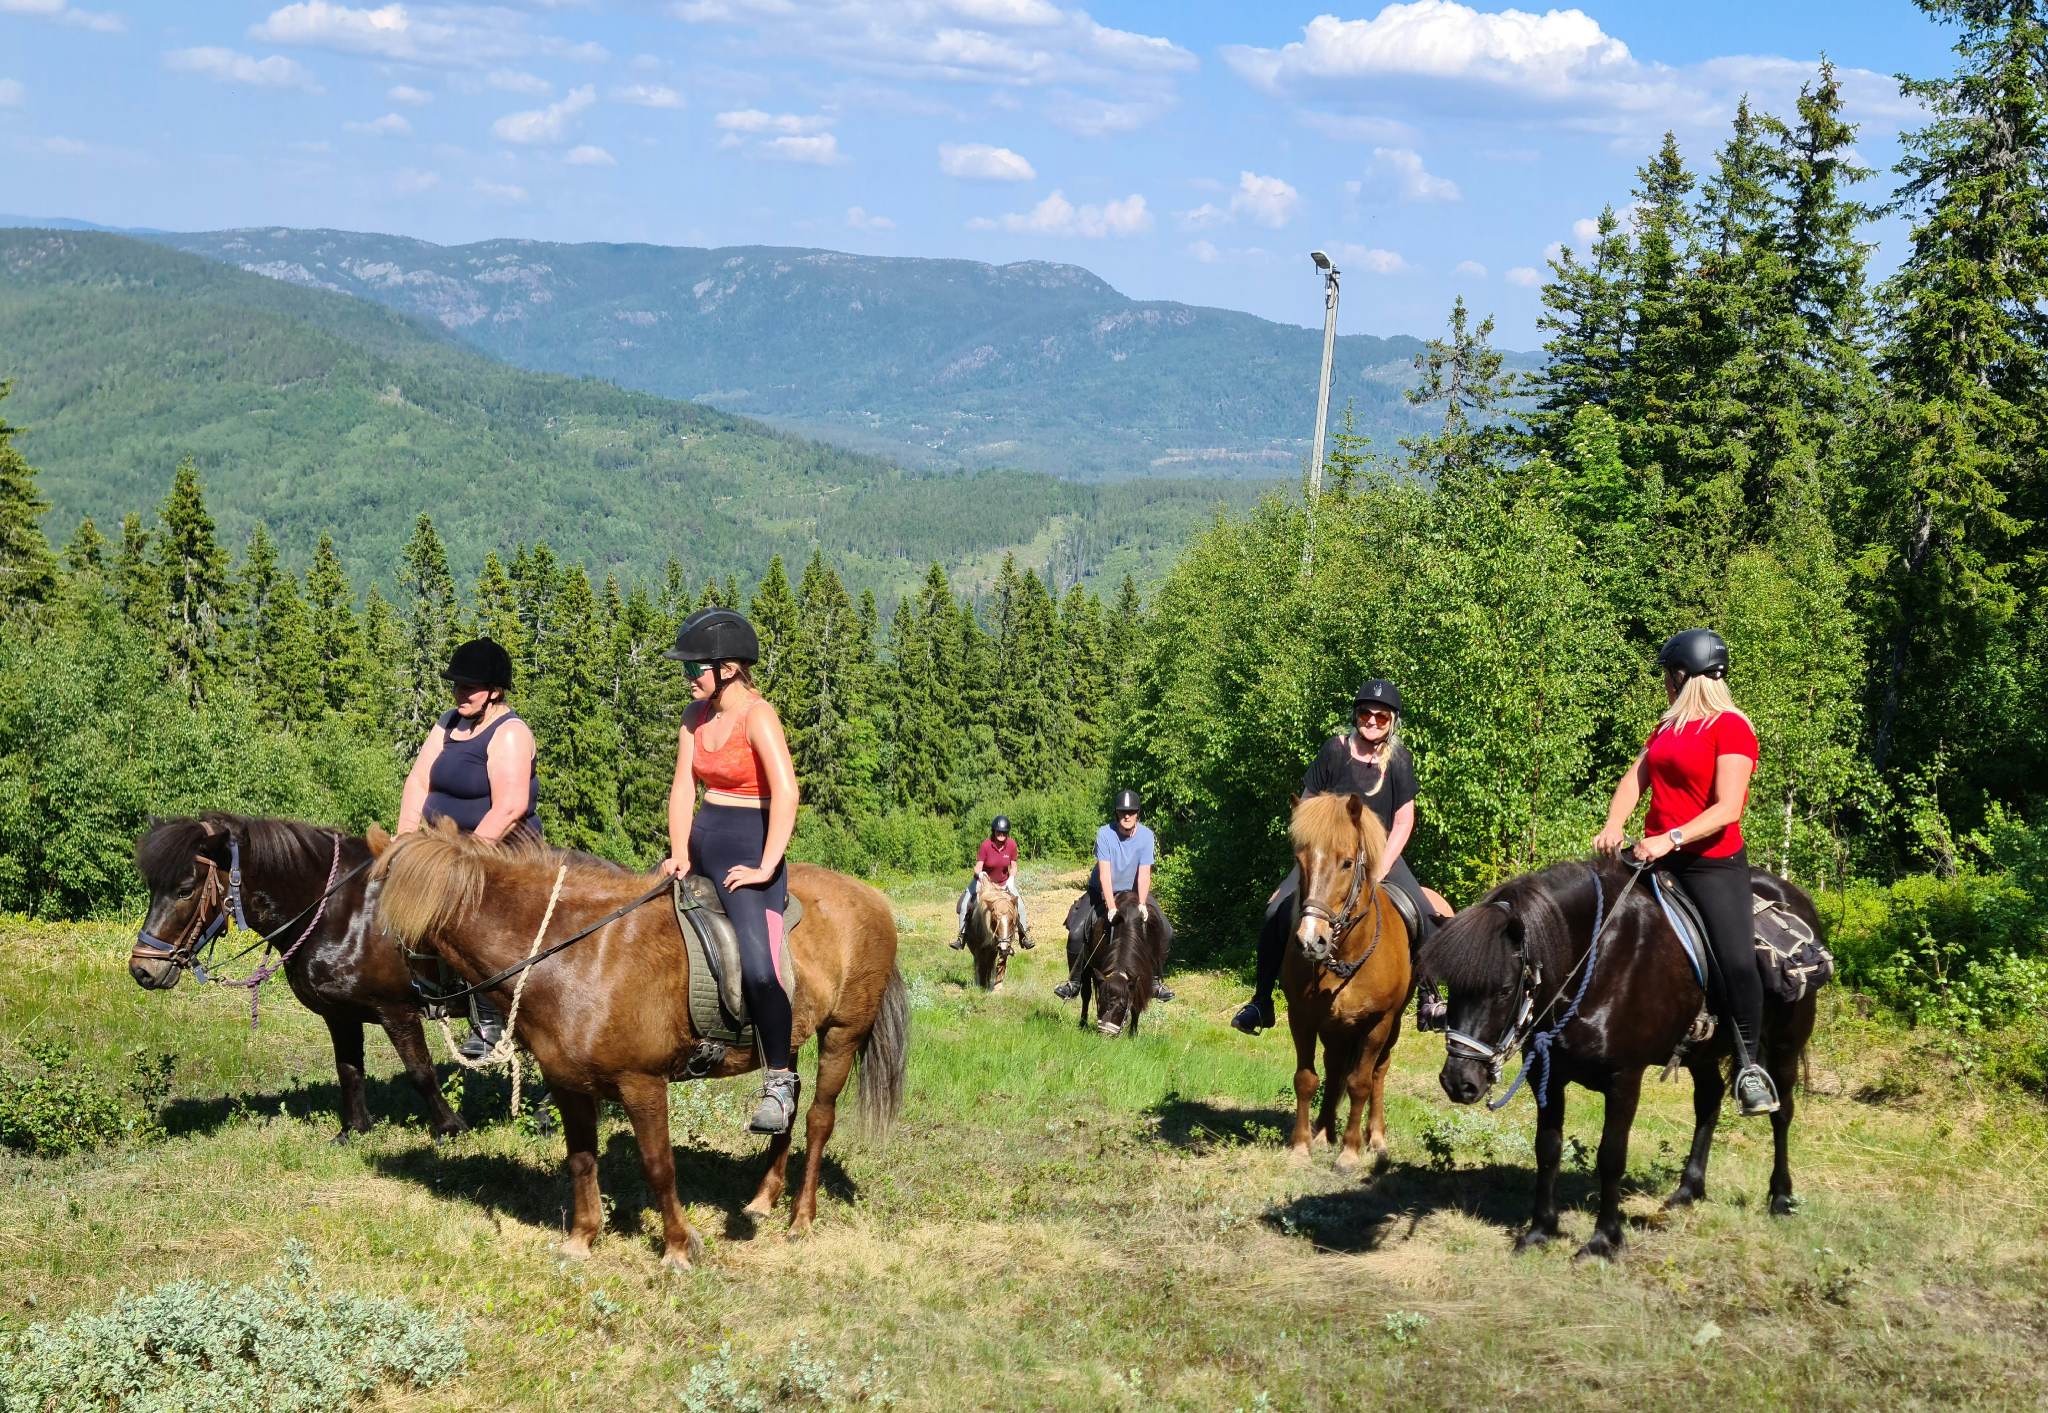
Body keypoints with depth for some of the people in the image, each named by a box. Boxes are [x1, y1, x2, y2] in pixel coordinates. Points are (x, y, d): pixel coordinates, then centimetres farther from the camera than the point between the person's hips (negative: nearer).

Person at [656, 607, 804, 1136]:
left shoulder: (757, 716, -15)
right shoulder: (695, 715, 9)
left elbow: (786, 793, -24)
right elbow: (683, 787, 7)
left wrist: (765, 869, -23)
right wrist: (678, 853, -6)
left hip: (747, 847, -9)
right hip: (701, 840, 9)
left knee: (757, 965, -22)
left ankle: (780, 1081, -9)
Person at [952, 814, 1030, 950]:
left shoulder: (1012, 845, -16)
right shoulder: (986, 844, -24)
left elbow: (1013, 866, -4)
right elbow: (977, 867, -22)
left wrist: (1011, 879, -21)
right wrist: (980, 874, -45)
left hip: (1004, 882, 2)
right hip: (984, 880, -2)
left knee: (1019, 904, -9)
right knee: (965, 904, -13)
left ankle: (1024, 933, 13)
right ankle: (961, 934, 4)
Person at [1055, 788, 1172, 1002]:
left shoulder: (1146, 836, -15)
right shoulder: (1105, 834, -21)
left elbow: (1144, 874, -20)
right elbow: (1105, 873, -27)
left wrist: (1141, 904, -35)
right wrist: (1111, 907, -36)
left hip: (1133, 892, 2)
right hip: (1102, 892, -2)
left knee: (1165, 932, -11)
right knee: (1076, 932, -18)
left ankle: (1154, 980, 5)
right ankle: (1074, 981, 1)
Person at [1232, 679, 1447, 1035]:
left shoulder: (1400, 759, -5)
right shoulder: (1335, 750, -8)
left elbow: (1404, 821, -3)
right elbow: (1307, 805, -1)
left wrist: (1380, 869, -12)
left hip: (1381, 854, 1)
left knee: (1427, 915, -17)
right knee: (1278, 909, -20)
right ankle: (1261, 1000, -9)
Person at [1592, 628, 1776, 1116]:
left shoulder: (1731, 727, -10)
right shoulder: (1668, 726, 15)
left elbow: (1728, 808, -19)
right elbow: (1634, 779, 9)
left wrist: (1670, 839, -28)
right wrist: (1614, 826, -10)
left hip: (1714, 863, -8)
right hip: (1657, 857, 8)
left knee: (1737, 961, -17)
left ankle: (1748, 1064, 2)